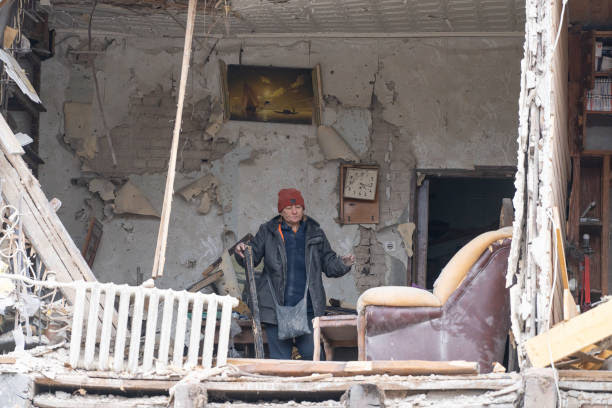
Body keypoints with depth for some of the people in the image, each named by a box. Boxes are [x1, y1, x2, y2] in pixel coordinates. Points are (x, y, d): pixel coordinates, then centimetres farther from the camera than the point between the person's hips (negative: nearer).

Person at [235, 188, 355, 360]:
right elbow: (252, 258, 10)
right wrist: (241, 253, -12)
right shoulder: (268, 231, 7)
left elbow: (329, 265, 14)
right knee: (279, 357, 2)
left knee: (312, 355, -4)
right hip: (277, 307, -1)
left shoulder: (315, 233, 11)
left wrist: (343, 264, -7)